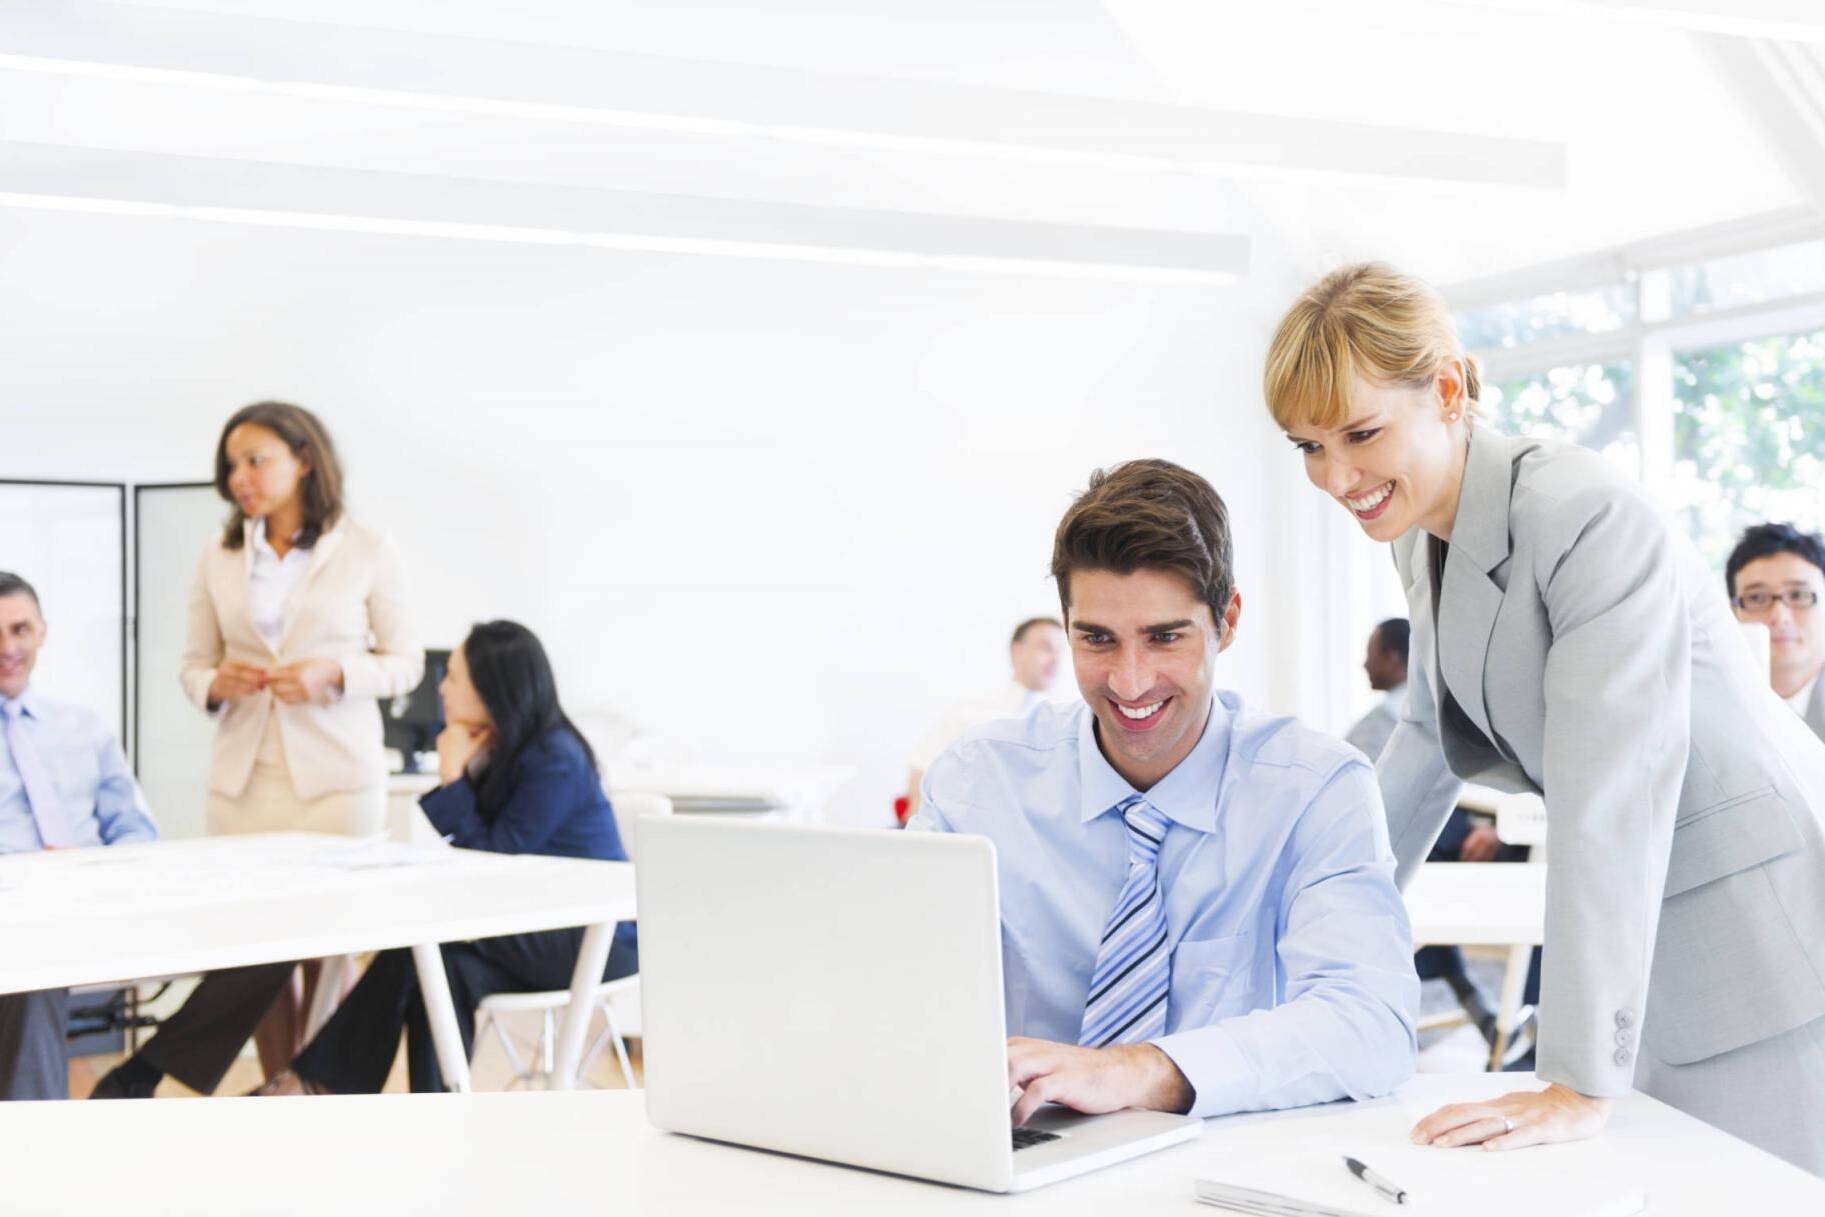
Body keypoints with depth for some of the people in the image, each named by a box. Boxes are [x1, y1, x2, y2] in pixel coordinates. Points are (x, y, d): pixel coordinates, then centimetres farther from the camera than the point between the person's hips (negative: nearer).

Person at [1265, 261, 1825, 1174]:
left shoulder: (1587, 518, -23)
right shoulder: (1421, 535, 4)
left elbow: (1610, 803, -28)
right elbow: (1432, 735, 19)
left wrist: (1581, 1087, -29)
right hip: (1645, 949, 8)